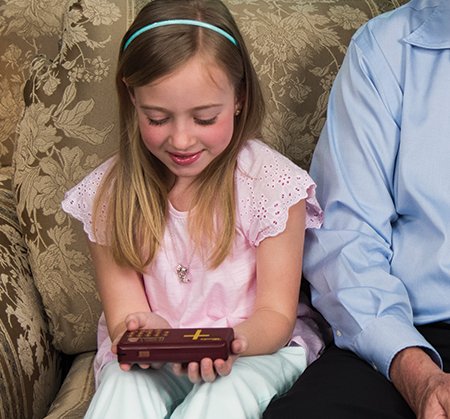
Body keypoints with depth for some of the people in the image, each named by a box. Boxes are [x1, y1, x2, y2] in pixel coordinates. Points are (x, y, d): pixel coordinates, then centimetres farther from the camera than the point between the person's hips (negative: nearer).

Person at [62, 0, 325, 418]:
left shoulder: (272, 184, -12)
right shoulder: (110, 193, -5)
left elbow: (275, 316, -10)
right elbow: (123, 313, -5)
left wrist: (233, 341, -34)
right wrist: (139, 334, -31)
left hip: (256, 349, -1)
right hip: (149, 358, 1)